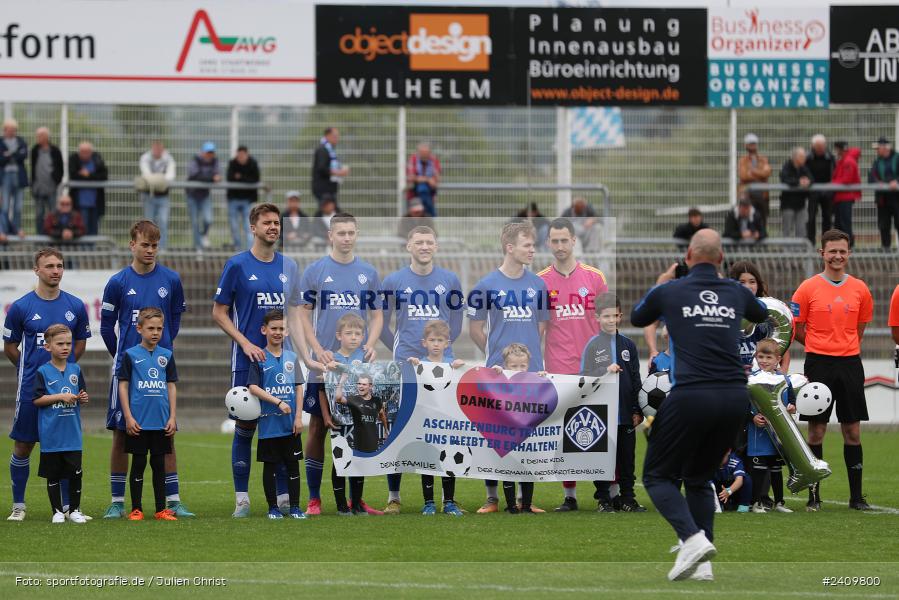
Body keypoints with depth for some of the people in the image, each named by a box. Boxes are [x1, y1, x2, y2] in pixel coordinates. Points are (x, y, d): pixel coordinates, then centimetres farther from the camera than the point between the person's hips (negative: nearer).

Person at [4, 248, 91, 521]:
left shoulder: (75, 306, 3)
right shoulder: (21, 307, -3)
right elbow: (9, 347, 7)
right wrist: (31, 369, 7)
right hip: (31, 390, -2)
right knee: (23, 447, 3)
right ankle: (18, 506, 14)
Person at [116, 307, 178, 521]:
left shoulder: (166, 356, 8)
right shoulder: (131, 355, -1)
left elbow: (171, 386, 11)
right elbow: (123, 385, -1)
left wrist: (172, 417, 5)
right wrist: (128, 416, -7)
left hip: (161, 422, 3)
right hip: (138, 422, -3)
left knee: (159, 464, 8)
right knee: (138, 463, 2)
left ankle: (161, 509, 12)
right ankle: (136, 509, 8)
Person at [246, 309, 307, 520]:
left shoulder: (292, 358, 8)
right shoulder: (260, 359, -2)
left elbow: (299, 388, 7)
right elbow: (253, 388, -9)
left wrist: (298, 417, -1)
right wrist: (278, 402, -17)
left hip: (291, 424, 3)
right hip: (269, 423, -3)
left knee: (293, 464, 4)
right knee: (270, 465, 4)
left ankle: (295, 507, 10)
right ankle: (273, 507, 13)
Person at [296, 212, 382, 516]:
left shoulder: (368, 273, 9)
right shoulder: (315, 271, 1)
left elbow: (377, 315, 13)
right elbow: (303, 315, 2)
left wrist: (371, 344, -5)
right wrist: (318, 350, -11)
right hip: (324, 363, -2)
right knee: (318, 427, -1)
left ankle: (355, 498, 10)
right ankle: (314, 499, 4)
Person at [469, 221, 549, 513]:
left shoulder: (538, 285, 6)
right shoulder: (487, 285, -3)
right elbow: (475, 329, 4)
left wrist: (529, 353, 10)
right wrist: (497, 354, 9)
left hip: (532, 372, 3)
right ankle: (492, 497, 9)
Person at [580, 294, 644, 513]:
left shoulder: (628, 345, 8)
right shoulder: (593, 345, 0)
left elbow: (636, 379, 11)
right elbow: (584, 376, -5)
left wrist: (637, 410, 7)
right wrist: (606, 370, -20)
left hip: (626, 412, 3)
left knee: (627, 457, 6)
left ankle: (627, 498, 14)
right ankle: (603, 499, 10)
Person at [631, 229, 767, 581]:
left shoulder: (669, 292, 3)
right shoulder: (737, 293, 12)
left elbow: (636, 319, 25)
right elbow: (762, 315, 37)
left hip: (691, 397, -4)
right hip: (734, 397, 4)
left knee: (658, 476, 9)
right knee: (699, 478, 20)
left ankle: (693, 539, -16)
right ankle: (703, 565, 8)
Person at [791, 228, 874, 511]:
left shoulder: (860, 289, 7)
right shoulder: (808, 288, -2)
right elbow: (797, 330, 3)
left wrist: (844, 347, 10)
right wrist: (822, 346, 2)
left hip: (850, 363, 2)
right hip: (819, 364, -2)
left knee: (852, 431, 4)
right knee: (816, 431, 0)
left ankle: (856, 495, 9)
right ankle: (813, 495, 6)